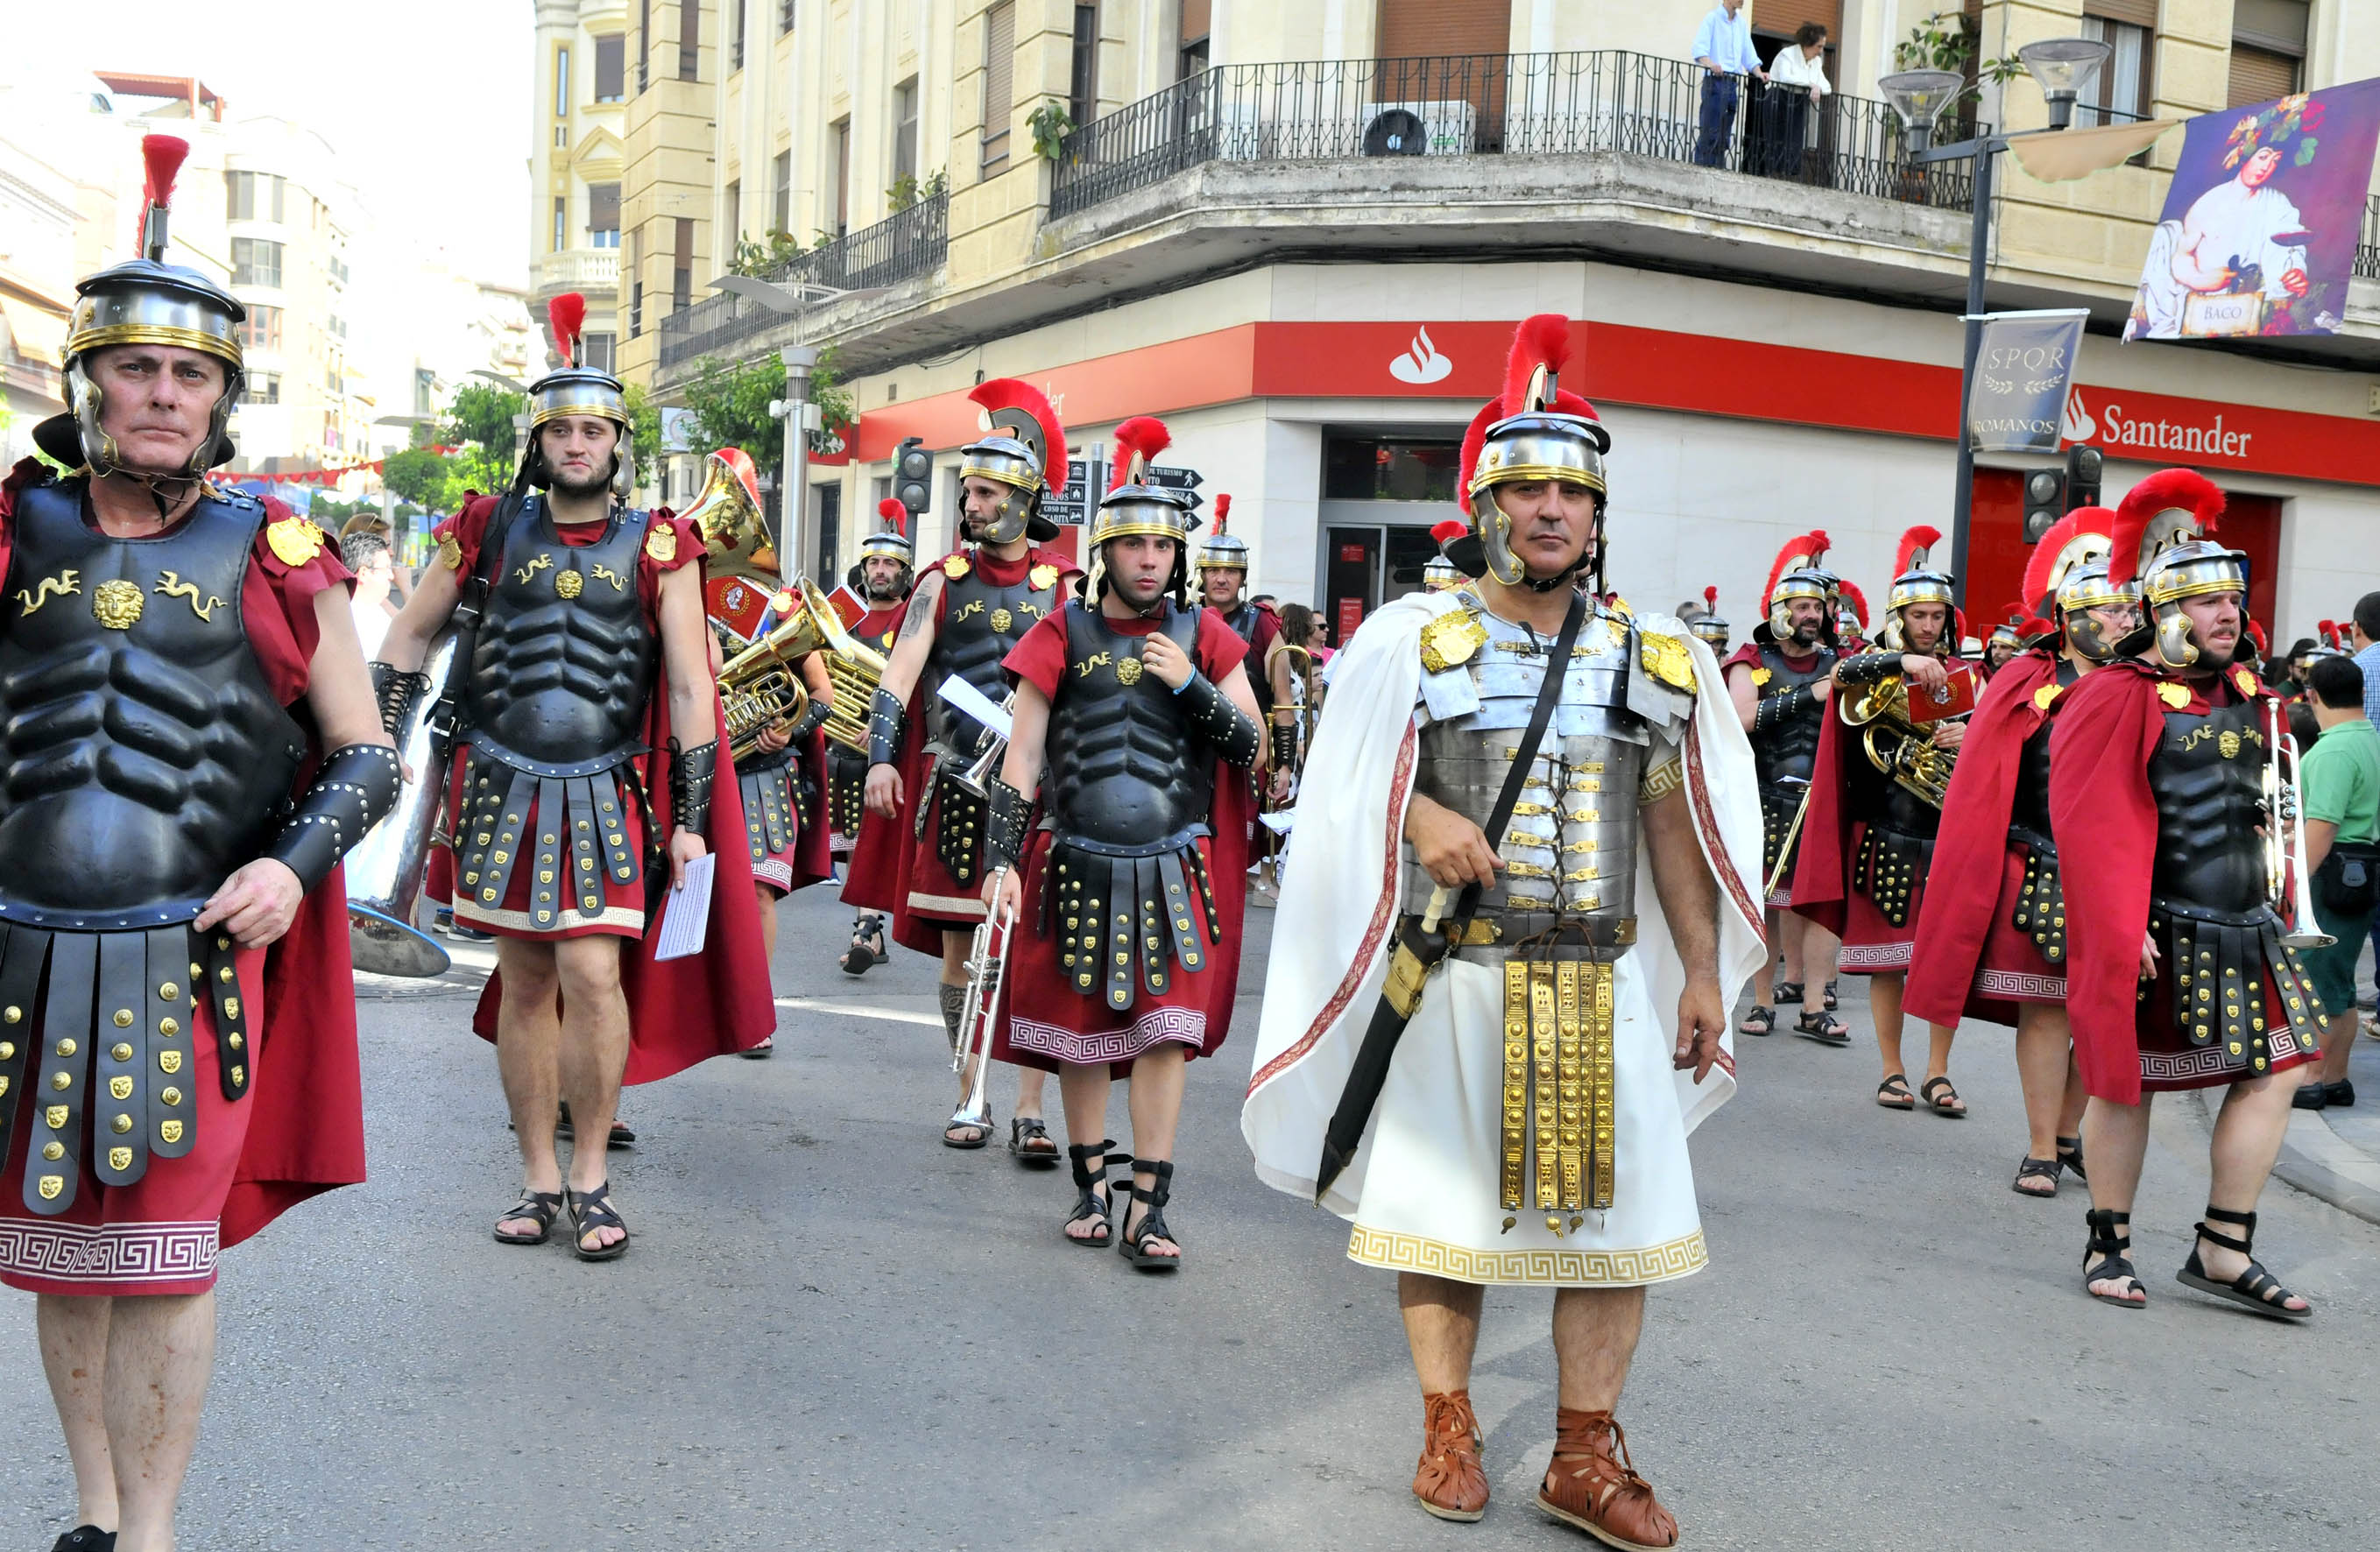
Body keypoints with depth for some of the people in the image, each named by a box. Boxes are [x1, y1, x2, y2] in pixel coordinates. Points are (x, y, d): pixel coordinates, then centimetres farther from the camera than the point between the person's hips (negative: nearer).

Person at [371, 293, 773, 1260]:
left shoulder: (657, 546, -1)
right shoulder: (491, 530, 6)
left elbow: (690, 685, -2)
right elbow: (407, 639, 14)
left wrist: (691, 816, -6)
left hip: (608, 794, -2)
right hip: (503, 786, 2)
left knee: (593, 973, -12)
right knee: (524, 981, 7)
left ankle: (592, 1176, 6)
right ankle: (539, 1178, 19)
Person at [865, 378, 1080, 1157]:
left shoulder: (1065, 586, 3)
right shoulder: (943, 581, 7)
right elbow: (901, 670, 0)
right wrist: (882, 756, -12)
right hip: (953, 785, 2)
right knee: (958, 941, 6)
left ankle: (1030, 1109, 2)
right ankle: (968, 1100, 17)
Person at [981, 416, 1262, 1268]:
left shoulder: (1203, 636, 4)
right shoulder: (1064, 634, 0)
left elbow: (1254, 747, 4)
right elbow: (1021, 758, -1)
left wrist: (1190, 685, -11)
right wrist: (1002, 862, -7)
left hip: (1174, 870, 0)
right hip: (1079, 864, 0)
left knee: (1166, 1031, -5)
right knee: (1080, 1027, 8)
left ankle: (1148, 1209, 3)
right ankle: (1091, 1188, 25)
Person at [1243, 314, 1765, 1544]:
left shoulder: (1653, 658, 8)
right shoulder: (1414, 637, 1)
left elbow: (1673, 826, 10)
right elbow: (1350, 786, 6)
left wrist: (1703, 974, 7)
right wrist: (1421, 817, -14)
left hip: (1603, 985, 2)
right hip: (1450, 975, -2)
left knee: (1616, 1211, 3)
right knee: (1443, 1202, 7)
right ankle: (1448, 1428, 25)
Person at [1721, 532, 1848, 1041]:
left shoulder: (1836, 665, 12)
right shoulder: (1753, 662, 2)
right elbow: (1743, 717, -15)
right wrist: (1810, 695, -18)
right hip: (1767, 801, -2)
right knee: (1764, 902, 2)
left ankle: (1814, 1008, 2)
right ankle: (1764, 1001, 12)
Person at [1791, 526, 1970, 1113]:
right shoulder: (1875, 666, 3)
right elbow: (1842, 673, -21)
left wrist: (1968, 739, -12)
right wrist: (1901, 661, -36)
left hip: (1950, 837, 2)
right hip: (1887, 834, -2)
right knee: (1887, 958, 2)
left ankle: (1938, 1074, 9)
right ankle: (1893, 1072, 13)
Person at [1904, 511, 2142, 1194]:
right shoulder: (2025, 685, 0)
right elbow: (1981, 788, 0)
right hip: (2041, 874, -3)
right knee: (2045, 1007, 0)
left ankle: (2069, 1135, 25)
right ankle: (2042, 1151, 9)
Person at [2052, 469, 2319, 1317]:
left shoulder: (2245, 692, 12)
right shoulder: (2119, 696, -12)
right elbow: (2091, 823, -18)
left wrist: (2262, 900, 20)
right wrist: (2119, 930, -22)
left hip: (2244, 930, 8)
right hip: (2156, 934, -7)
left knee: (2274, 1072, 4)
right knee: (2126, 1084, 4)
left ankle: (2224, 1251, 14)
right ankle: (2110, 1243, 19)